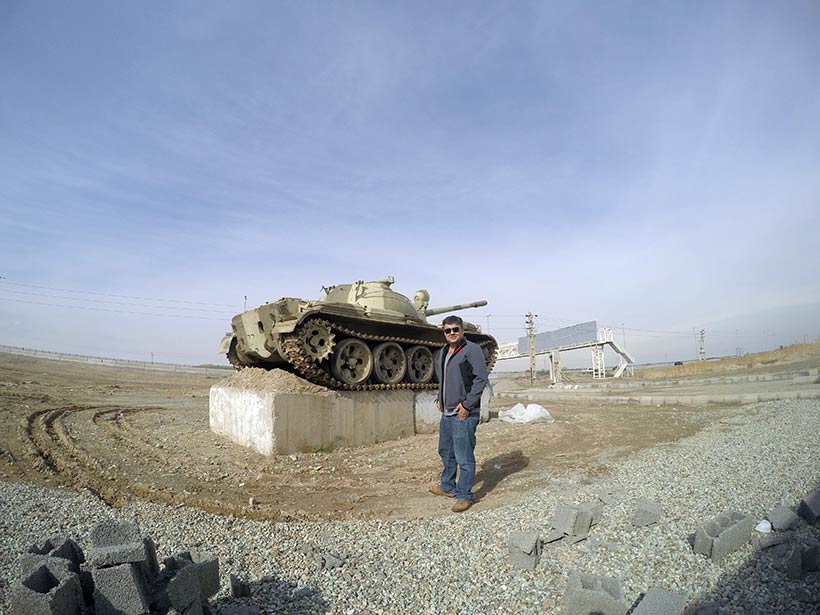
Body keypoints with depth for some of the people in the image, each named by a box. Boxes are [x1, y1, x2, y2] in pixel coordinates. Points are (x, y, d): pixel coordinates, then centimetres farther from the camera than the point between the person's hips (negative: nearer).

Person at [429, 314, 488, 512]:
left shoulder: (472, 349, -11)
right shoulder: (443, 352, 13)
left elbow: (481, 379, -16)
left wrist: (467, 404, -18)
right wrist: (439, 399, 13)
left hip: (464, 414, -8)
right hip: (446, 413, 9)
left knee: (464, 457, -1)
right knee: (445, 452, 20)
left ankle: (465, 496, 12)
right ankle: (447, 487, 37)